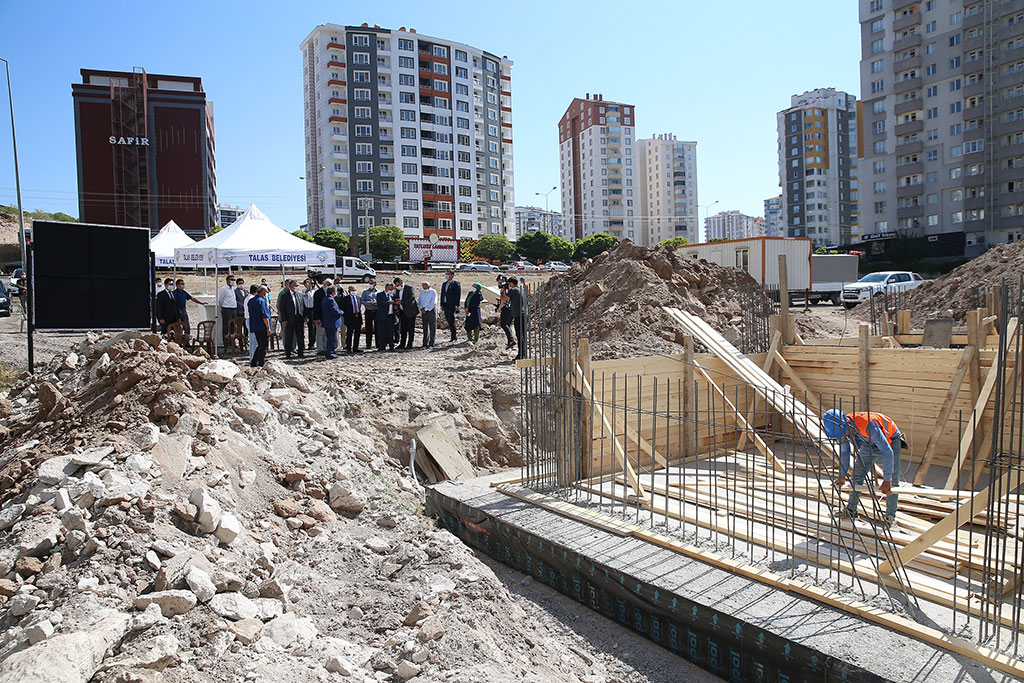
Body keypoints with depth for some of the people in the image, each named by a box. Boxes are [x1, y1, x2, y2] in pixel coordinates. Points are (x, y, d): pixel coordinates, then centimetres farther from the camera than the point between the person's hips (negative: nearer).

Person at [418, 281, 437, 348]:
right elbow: (419, 301, 14)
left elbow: (433, 303, -14)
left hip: (431, 310, -5)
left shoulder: (433, 292, -7)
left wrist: (426, 309, -13)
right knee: (425, 327, 6)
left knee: (432, 327, -3)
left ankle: (431, 343, 0)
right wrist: (421, 308, -3)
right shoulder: (421, 292, 10)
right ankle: (425, 343, 9)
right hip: (423, 311, 5)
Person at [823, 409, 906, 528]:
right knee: (857, 474, 1)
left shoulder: (868, 425, -44)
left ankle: (890, 517, 1)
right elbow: (844, 452, -3)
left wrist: (887, 480, -41)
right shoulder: (841, 429, -22)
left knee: (892, 481, -11)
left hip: (890, 440, -6)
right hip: (869, 443, 6)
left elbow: (887, 452, -41)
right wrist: (842, 475, 1)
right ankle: (851, 510, 11)